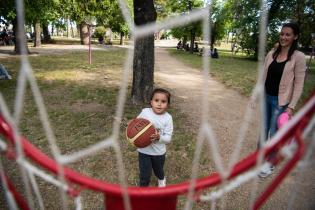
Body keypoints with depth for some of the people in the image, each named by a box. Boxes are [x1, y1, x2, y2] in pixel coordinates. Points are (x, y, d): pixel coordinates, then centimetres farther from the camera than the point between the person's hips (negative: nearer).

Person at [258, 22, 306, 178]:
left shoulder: (298, 57, -10)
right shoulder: (271, 54, 2)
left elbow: (299, 84, -10)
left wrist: (291, 106, -14)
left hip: (280, 101, -4)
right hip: (266, 97, 4)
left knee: (274, 133, 5)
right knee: (263, 129, 16)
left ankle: (270, 164, 24)